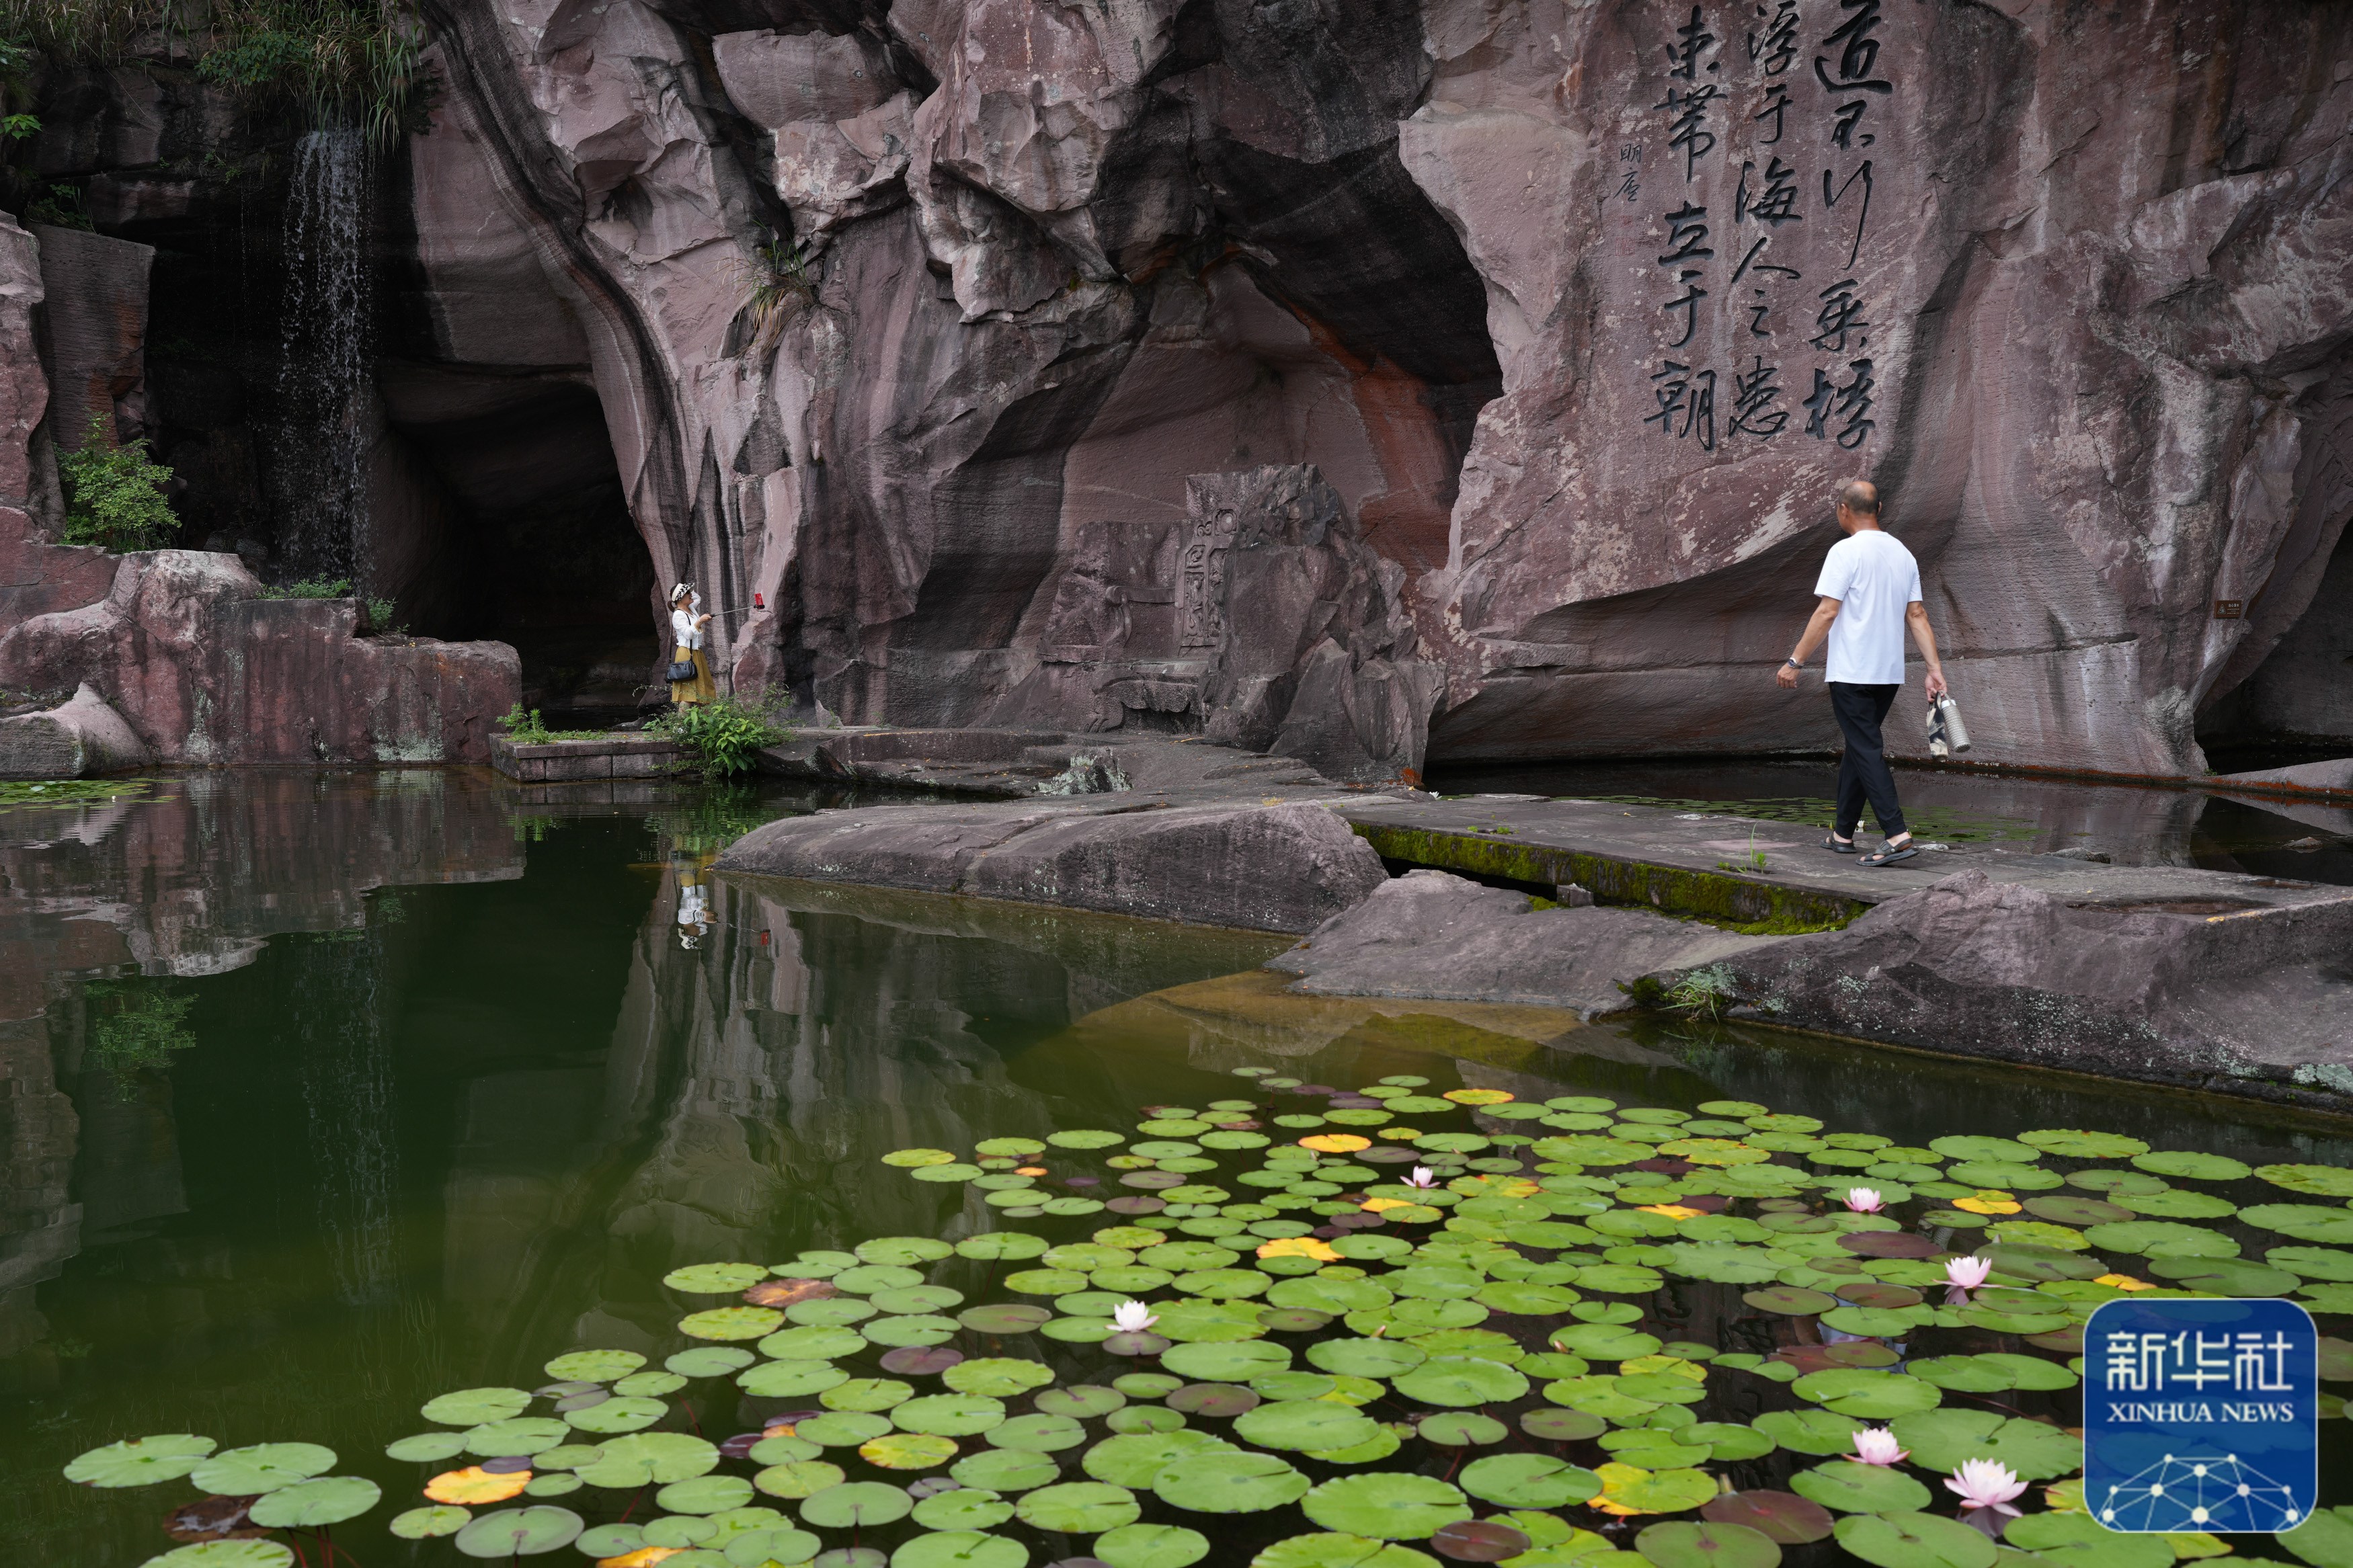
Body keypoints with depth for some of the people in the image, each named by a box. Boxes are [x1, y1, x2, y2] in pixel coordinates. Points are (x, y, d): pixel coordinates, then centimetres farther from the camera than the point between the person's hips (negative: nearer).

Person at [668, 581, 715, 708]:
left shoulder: (691, 609, 14)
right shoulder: (678, 615, -11)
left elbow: (697, 597, 34)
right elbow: (688, 634, -21)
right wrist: (700, 621, -24)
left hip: (697, 654, 9)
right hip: (686, 654, -9)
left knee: (700, 691, 7)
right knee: (688, 692, -14)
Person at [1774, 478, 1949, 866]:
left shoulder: (1846, 551, -11)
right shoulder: (1903, 553, 12)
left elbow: (1827, 613, -15)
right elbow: (1918, 615, 9)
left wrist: (1795, 662, -10)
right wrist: (1935, 669, 8)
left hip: (1852, 674, -8)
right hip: (1890, 673, 8)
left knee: (1866, 751, -8)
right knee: (1859, 748, 16)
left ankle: (1897, 835, -18)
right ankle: (1843, 834, 23)